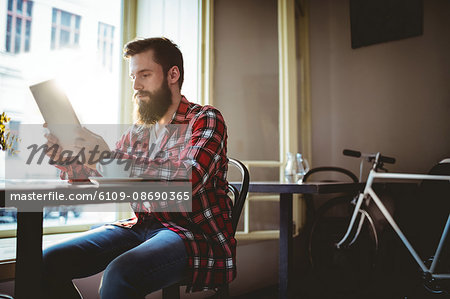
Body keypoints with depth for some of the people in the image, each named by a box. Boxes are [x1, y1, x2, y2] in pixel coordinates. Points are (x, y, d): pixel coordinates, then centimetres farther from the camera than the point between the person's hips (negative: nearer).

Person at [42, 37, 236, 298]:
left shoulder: (205, 119, -5)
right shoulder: (138, 132, 14)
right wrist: (67, 162, -5)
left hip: (199, 235, -6)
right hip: (143, 226, 7)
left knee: (121, 274, -34)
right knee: (47, 262, -6)